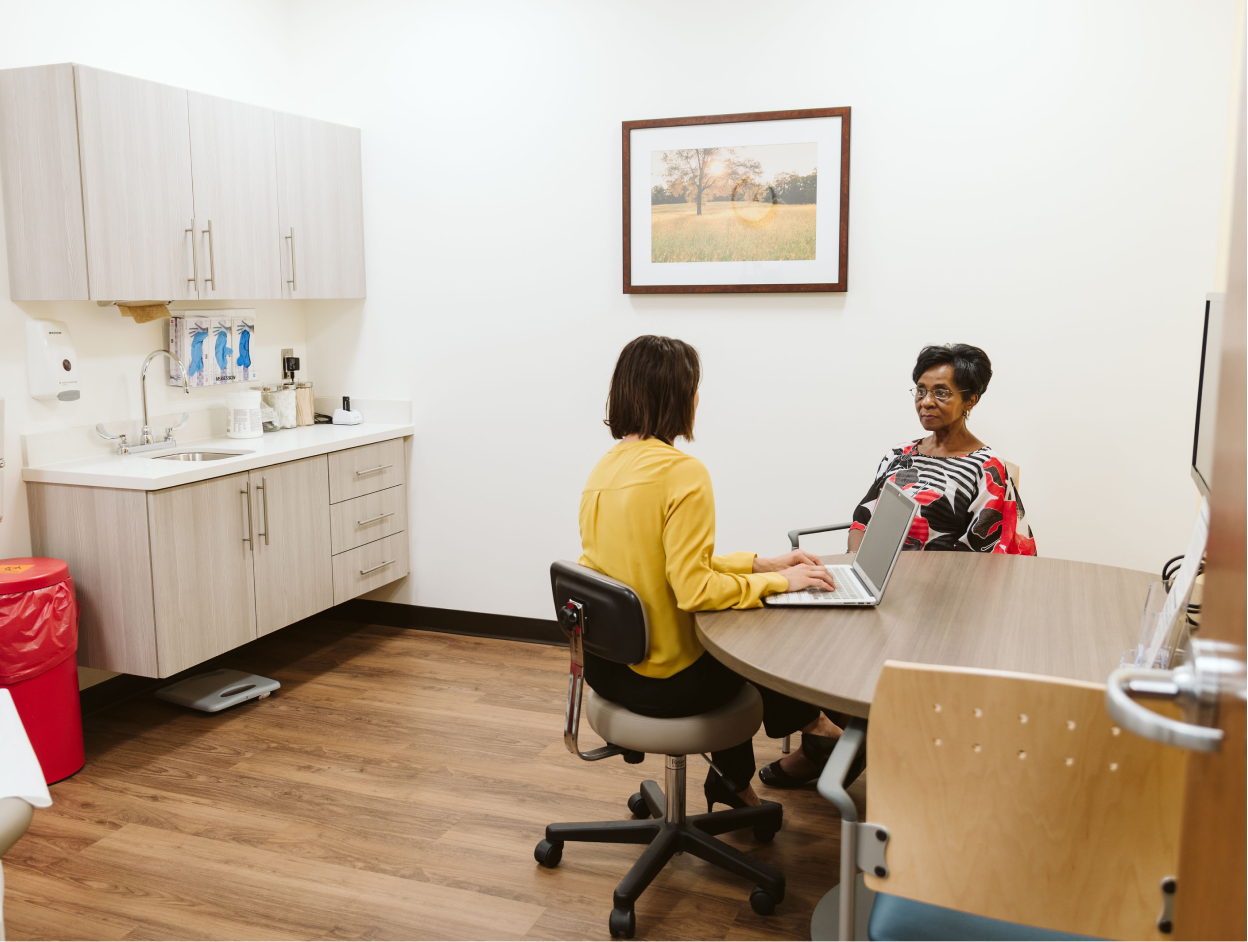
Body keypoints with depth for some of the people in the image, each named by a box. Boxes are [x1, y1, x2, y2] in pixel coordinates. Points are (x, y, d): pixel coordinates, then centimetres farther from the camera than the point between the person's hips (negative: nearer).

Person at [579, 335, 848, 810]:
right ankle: (809, 726, 43)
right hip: (662, 682, -7)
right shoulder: (683, 472, -21)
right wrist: (779, 580, -11)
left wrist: (758, 564, 8)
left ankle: (732, 780, 39)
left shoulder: (606, 466, 3)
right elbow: (694, 589, -24)